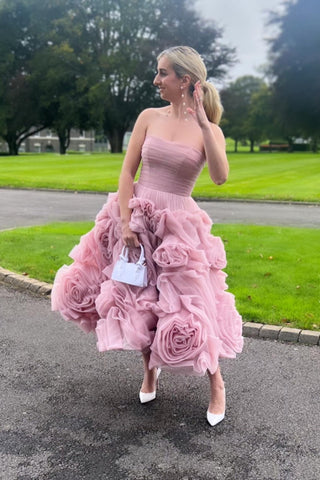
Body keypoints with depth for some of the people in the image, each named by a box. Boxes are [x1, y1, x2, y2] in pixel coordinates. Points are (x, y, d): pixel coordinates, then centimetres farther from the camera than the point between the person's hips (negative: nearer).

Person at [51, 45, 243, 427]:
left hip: (178, 226, -2)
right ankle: (150, 368, 39)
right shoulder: (149, 117, 3)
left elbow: (220, 177, -19)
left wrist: (203, 122, -20)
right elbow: (127, 172, 0)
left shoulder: (210, 130, -1)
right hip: (137, 217, 3)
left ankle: (216, 383, 24)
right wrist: (126, 224, -8)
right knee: (134, 298, 11)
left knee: (190, 308, -2)